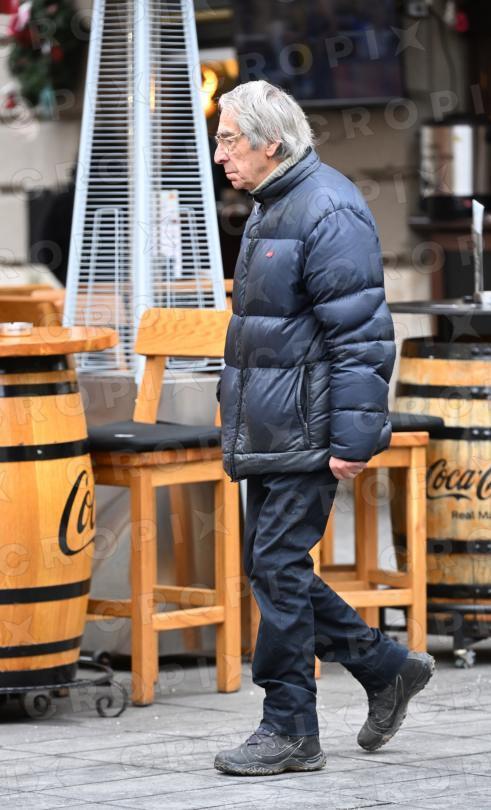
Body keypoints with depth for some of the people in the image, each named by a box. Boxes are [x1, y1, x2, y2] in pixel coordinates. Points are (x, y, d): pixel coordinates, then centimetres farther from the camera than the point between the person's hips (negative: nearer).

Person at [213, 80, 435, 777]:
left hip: (302, 436, -10)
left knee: (279, 568, -6)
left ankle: (290, 731, 2)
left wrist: (353, 439, -22)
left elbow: (360, 335, -20)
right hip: (268, 432, 10)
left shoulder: (328, 211, -16)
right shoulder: (270, 209, 15)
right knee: (271, 569, 12)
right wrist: (238, 419, 25)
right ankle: (388, 669, 23)